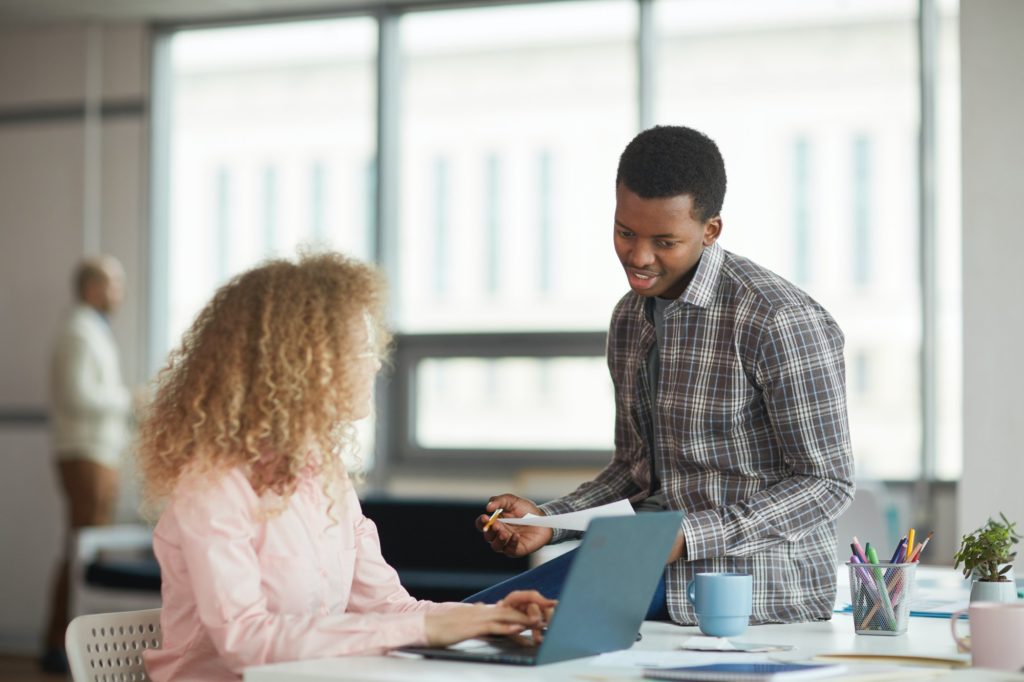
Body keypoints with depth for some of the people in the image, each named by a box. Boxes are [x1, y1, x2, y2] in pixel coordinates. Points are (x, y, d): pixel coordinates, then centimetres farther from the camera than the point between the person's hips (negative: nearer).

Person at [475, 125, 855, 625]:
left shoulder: (778, 320, -16)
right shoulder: (630, 317, 12)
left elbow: (828, 482, -14)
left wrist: (687, 536, -24)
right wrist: (548, 521, 1)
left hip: (758, 577, -8)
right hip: (655, 558, 8)